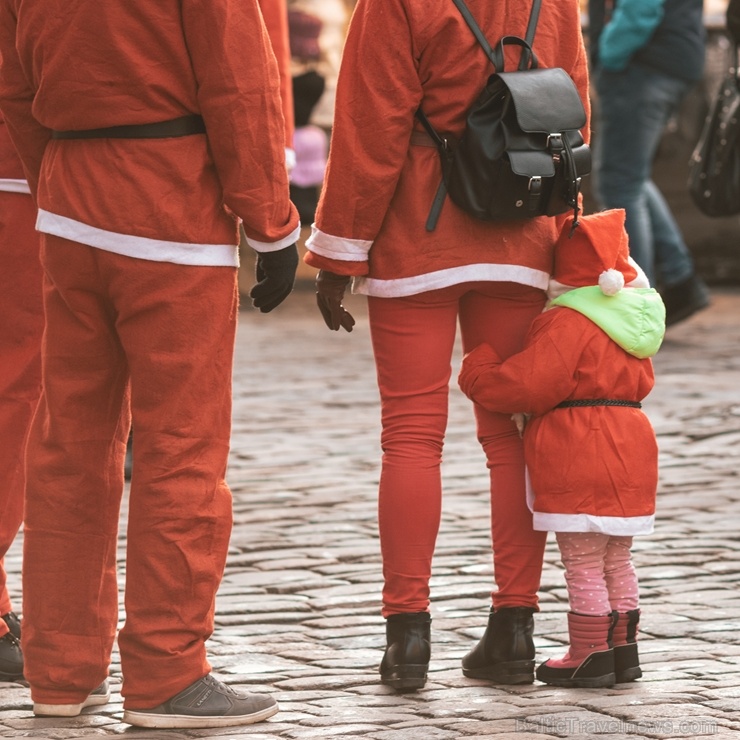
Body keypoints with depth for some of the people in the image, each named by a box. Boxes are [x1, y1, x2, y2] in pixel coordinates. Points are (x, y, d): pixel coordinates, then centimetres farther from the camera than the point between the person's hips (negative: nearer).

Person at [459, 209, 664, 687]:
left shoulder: (567, 322, -15)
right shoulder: (632, 319, 13)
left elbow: (528, 386, -19)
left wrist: (478, 373, -2)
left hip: (579, 459, -9)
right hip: (630, 448, 9)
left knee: (583, 563, -3)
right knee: (617, 559, 16)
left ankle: (591, 656, -1)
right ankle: (624, 649, 20)